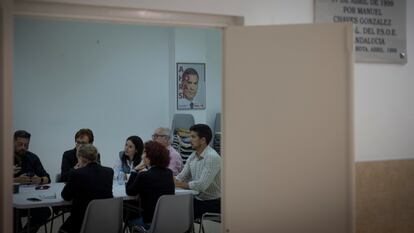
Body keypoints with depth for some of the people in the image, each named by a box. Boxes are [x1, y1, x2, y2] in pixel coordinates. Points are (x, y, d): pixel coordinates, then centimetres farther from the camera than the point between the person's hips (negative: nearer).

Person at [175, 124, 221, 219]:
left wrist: (178, 184, -19)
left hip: (212, 204, -6)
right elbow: (181, 177, 7)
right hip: (197, 200, 6)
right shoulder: (193, 156, 9)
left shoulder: (212, 157, -17)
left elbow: (202, 185, -23)